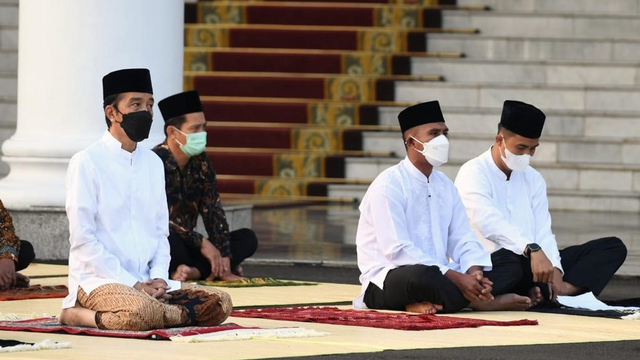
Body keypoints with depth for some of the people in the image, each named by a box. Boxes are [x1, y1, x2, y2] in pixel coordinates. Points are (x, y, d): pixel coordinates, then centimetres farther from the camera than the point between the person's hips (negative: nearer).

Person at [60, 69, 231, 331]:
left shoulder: (153, 163, 15)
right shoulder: (87, 162, -5)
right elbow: (82, 238, -11)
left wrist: (159, 277, -3)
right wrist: (132, 284, -15)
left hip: (146, 283, 8)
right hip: (97, 279, -8)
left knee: (219, 304, -13)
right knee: (142, 311, -39)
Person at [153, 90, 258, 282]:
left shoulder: (200, 162, 5)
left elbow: (213, 212, 2)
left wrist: (224, 257, -10)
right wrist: (201, 243, -20)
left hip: (186, 245, 8)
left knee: (247, 238, -3)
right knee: (169, 239, -40)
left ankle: (195, 271, -24)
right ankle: (206, 270, -13)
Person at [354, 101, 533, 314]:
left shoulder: (445, 185, 13)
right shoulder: (388, 185, -12)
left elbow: (462, 241, 9)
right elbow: (397, 251, -22)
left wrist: (474, 272, -15)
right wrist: (456, 278, -26)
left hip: (438, 275, 7)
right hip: (388, 280, -7)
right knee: (422, 277, -41)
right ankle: (479, 300, -19)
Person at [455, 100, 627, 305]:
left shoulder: (533, 179, 17)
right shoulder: (473, 173, -7)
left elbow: (543, 232, 7)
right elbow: (489, 222, -25)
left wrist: (554, 270, -13)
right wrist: (532, 250, -39)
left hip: (532, 260, 8)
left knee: (613, 247, -5)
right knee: (509, 263, -44)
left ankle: (562, 289, -30)